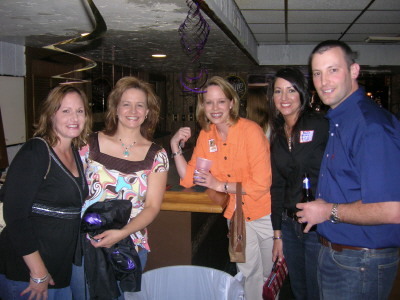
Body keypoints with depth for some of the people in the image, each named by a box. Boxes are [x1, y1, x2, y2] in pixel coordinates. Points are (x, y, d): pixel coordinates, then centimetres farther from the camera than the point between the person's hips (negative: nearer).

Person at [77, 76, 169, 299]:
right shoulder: (91, 144, -2)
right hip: (86, 243, 0)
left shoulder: (156, 155, -1)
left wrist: (122, 233, -18)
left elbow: (153, 206, -4)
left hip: (130, 248, 1)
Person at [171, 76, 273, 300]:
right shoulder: (206, 135, -3)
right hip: (236, 214, 4)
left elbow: (262, 183, -23)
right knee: (249, 273, 16)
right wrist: (176, 146, -13)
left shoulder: (251, 130, -20)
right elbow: (189, 179, -3)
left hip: (264, 212, -4)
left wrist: (220, 185, -19)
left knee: (270, 273, 15)